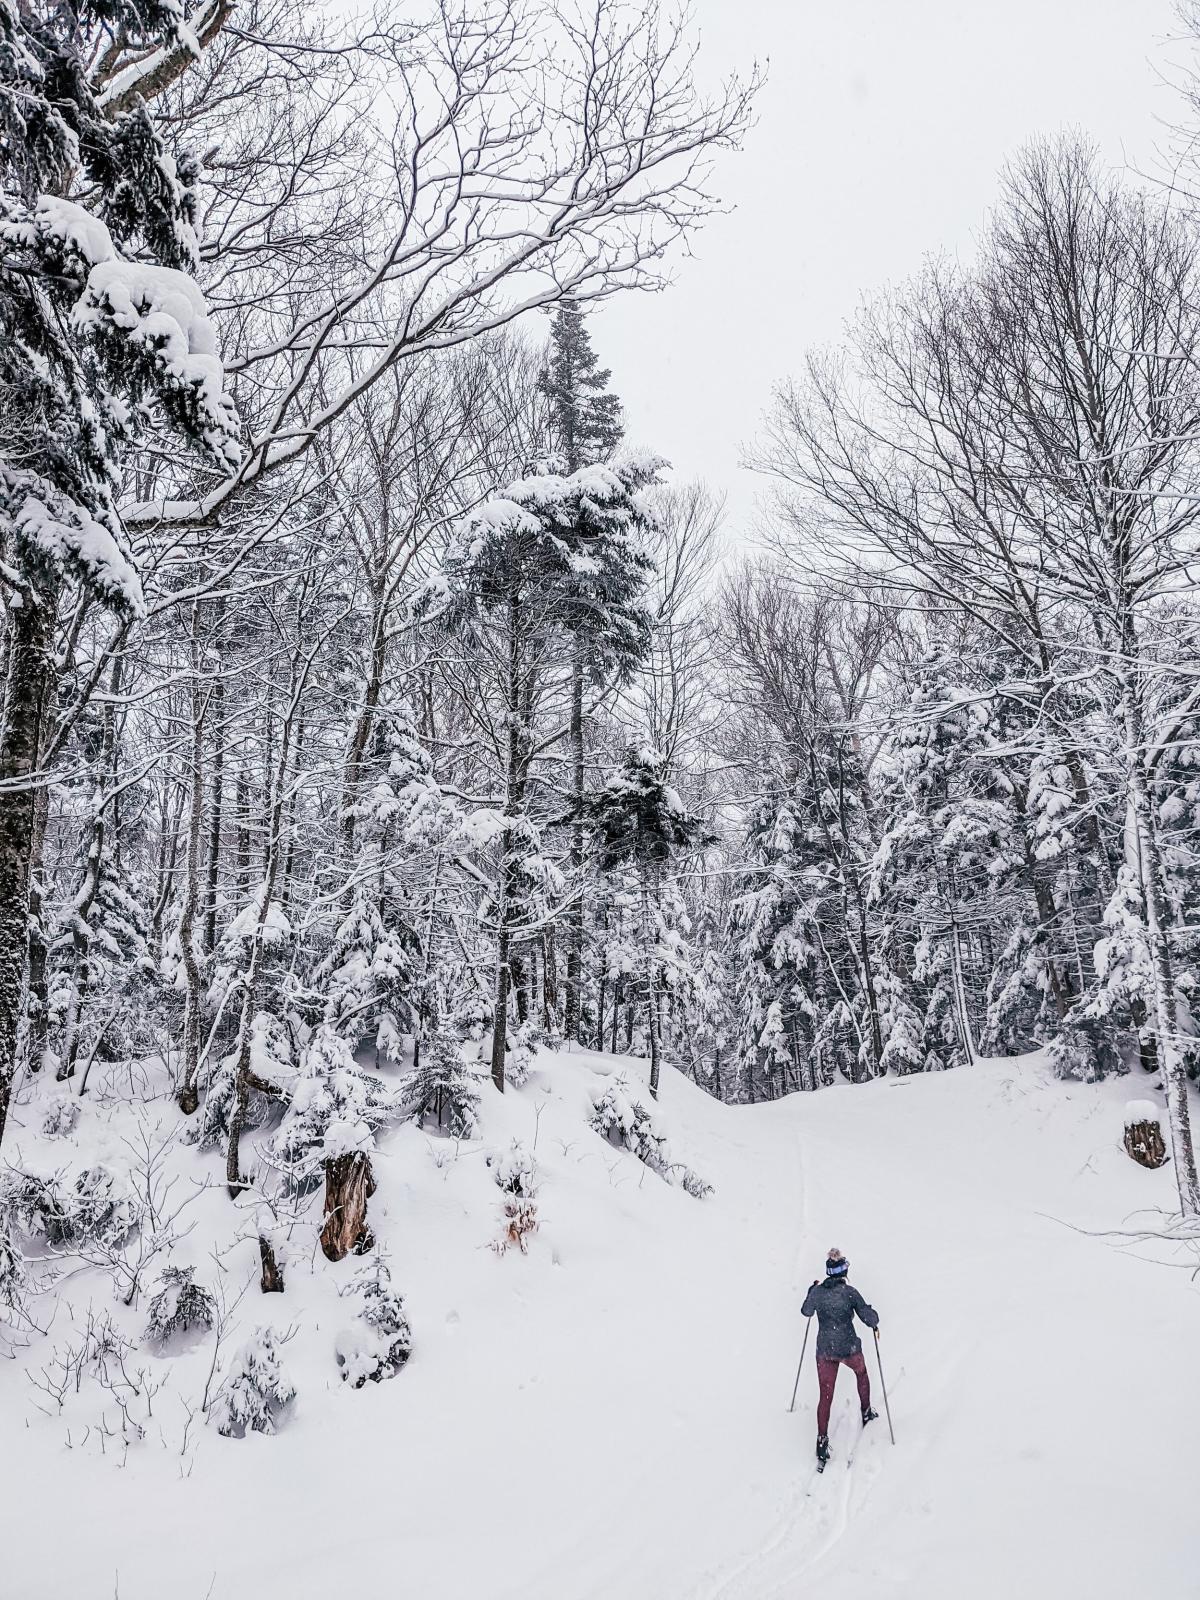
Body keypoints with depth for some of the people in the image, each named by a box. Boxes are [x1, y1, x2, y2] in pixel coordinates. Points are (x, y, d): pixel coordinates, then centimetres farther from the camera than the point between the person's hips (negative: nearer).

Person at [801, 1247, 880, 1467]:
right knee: (861, 1372, 32)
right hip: (849, 1349, -1)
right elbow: (869, 1319, -13)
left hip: (824, 1350, 2)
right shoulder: (850, 1292, -14)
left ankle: (822, 1441, -3)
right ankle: (866, 1413, 46)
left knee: (825, 1396, 6)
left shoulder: (817, 1291, -5)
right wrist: (873, 1312, 9)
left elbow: (806, 1311, 13)